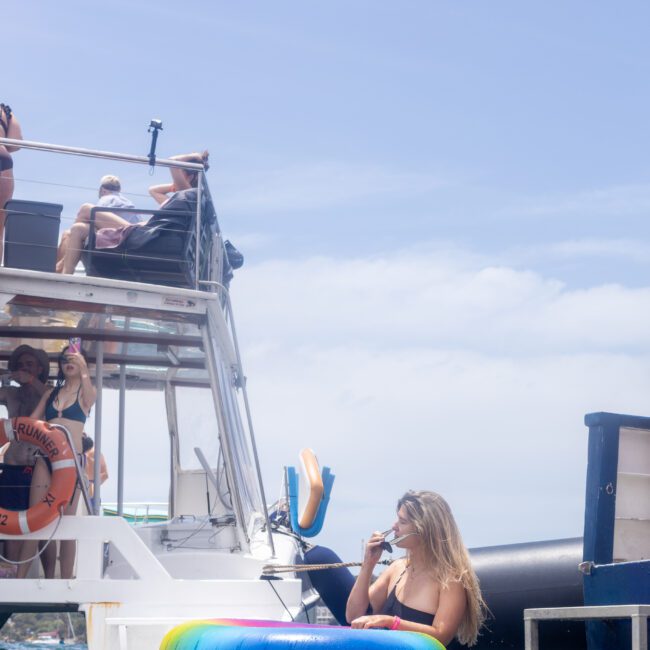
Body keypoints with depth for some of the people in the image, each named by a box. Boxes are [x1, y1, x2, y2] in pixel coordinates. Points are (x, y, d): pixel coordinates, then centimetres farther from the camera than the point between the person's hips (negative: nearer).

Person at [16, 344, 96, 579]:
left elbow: (89, 396, -18)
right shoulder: (50, 393, 16)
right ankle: (19, 579, -3)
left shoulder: (87, 392, 5)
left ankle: (66, 581, -3)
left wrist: (83, 368, -28)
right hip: (45, 458, 3)